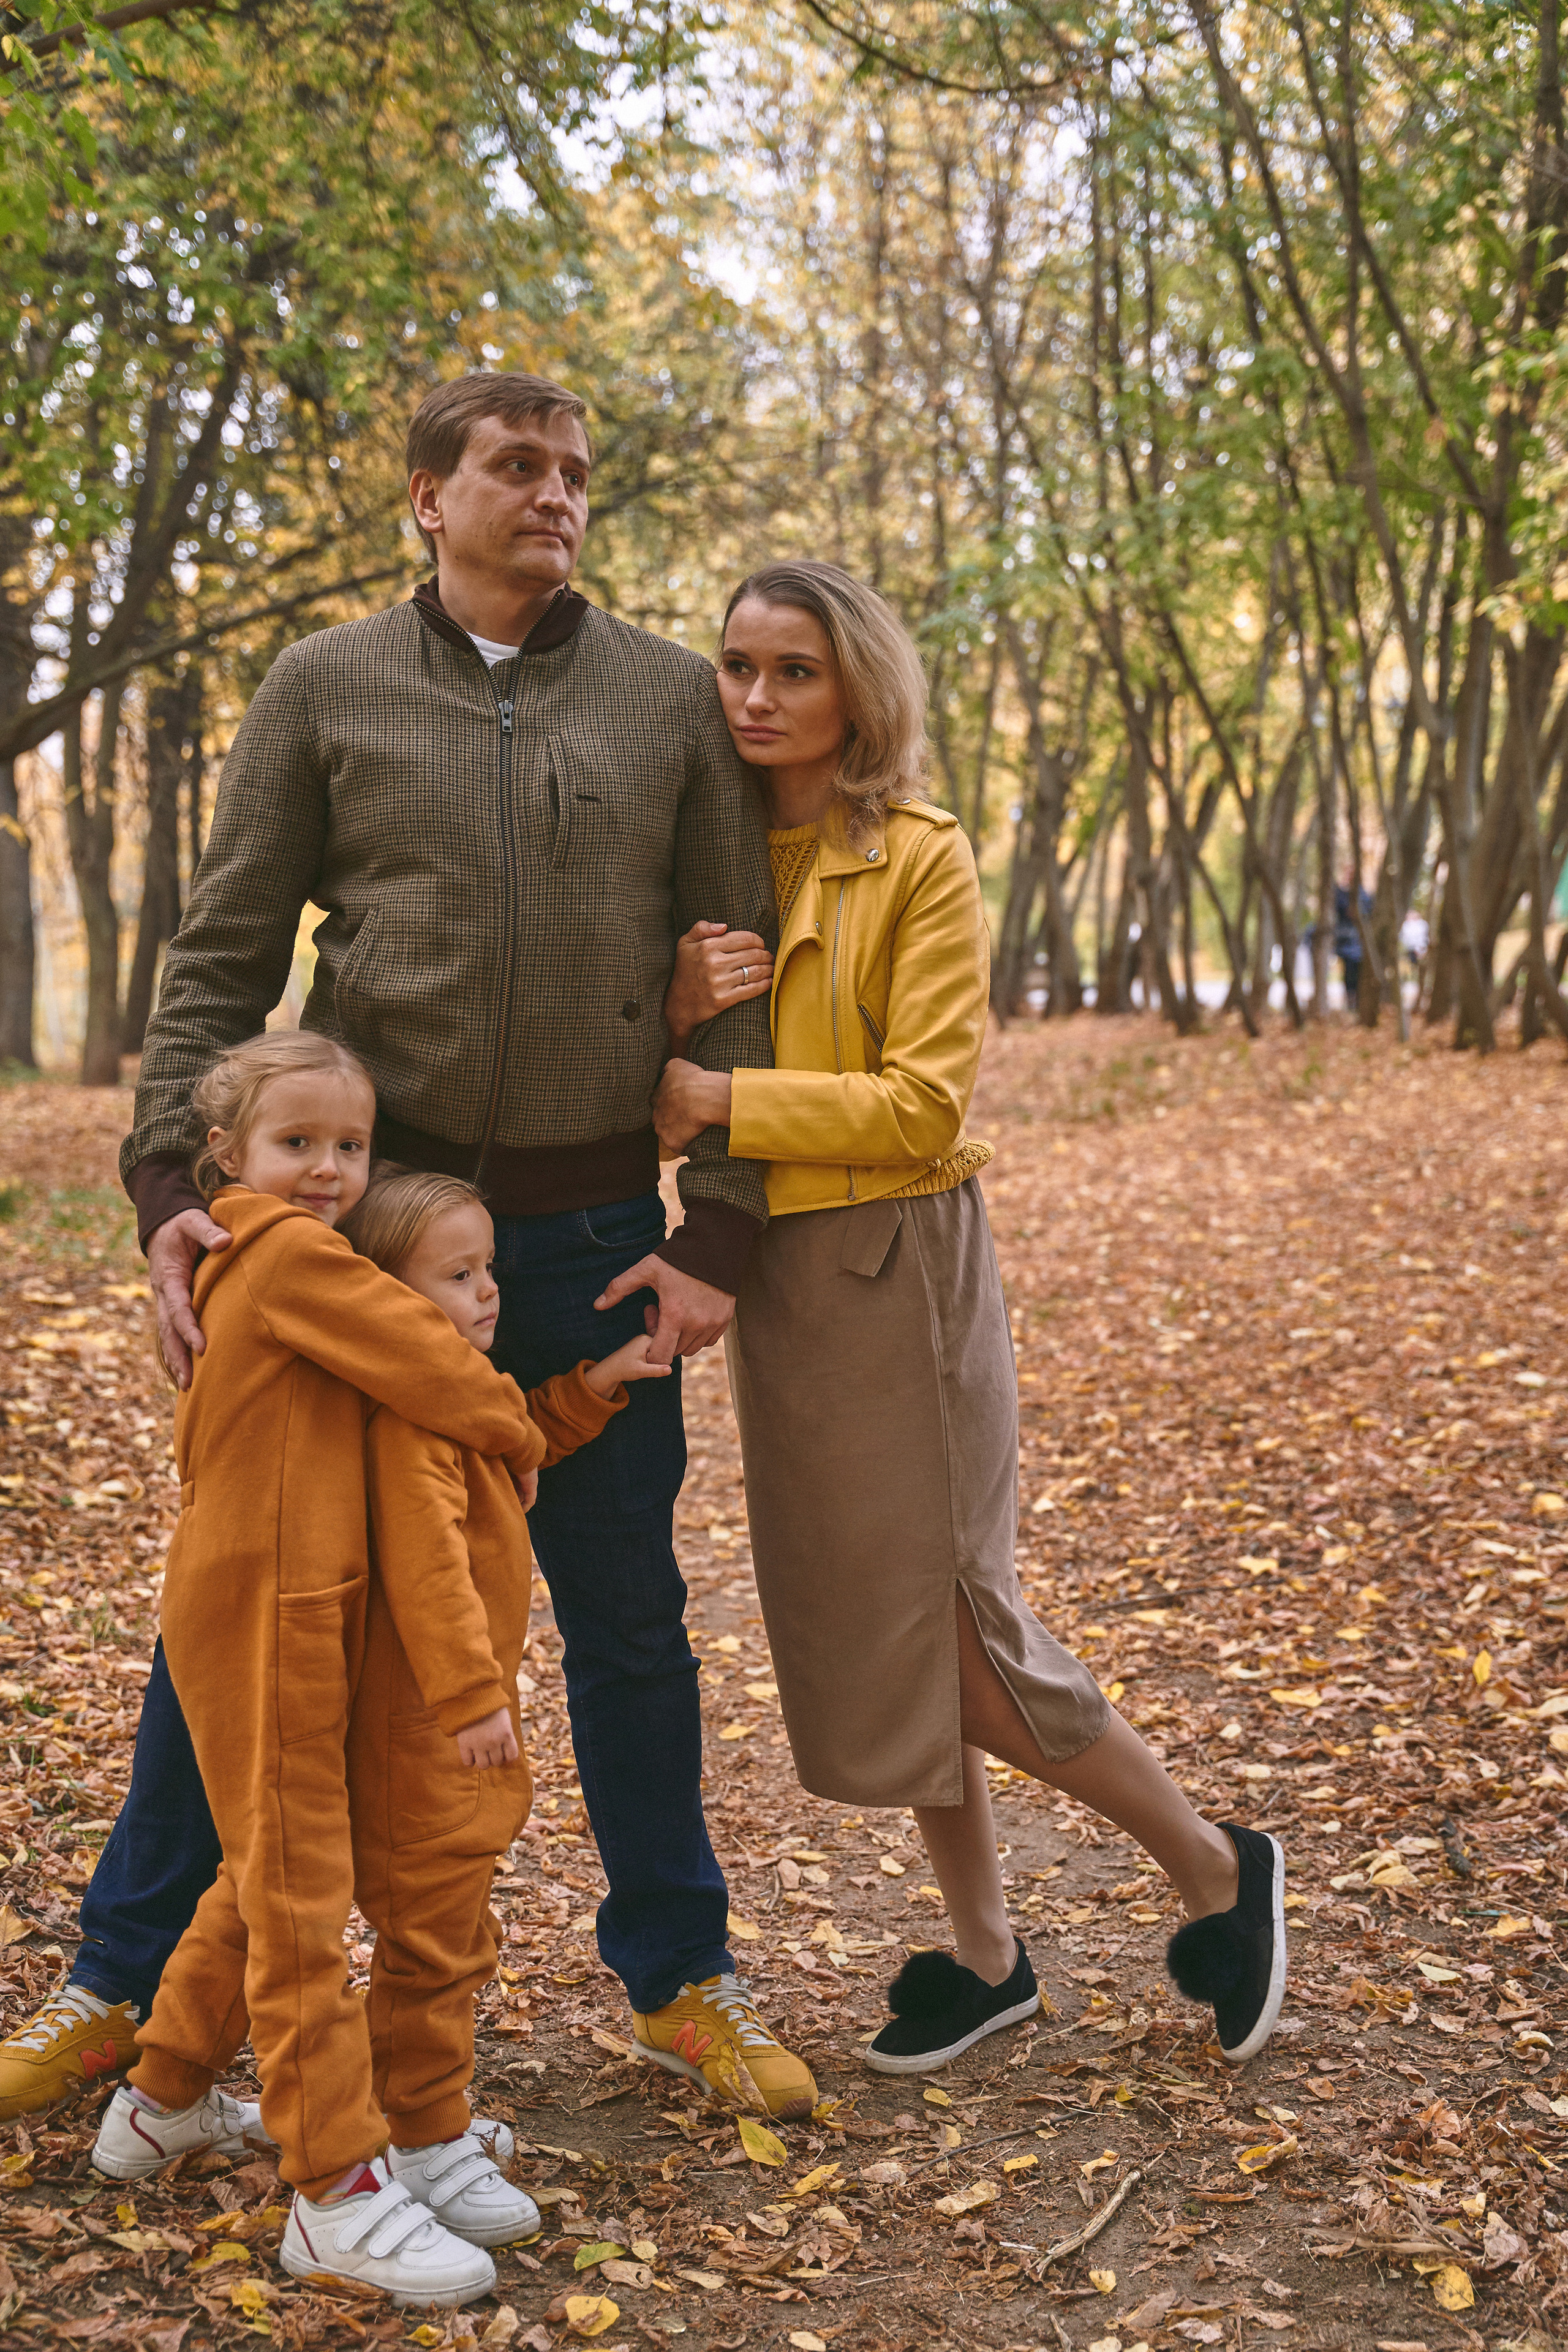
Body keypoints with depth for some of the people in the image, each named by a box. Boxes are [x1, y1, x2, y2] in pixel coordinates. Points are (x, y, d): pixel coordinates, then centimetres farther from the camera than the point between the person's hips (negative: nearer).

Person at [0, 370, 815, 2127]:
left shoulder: (673, 699, 5)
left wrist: (719, 1229, -4)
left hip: (591, 1231, 1)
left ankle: (678, 1977, 28)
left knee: (626, 1612, 11)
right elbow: (220, 958, 1)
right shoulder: (327, 689, 3)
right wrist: (168, 1184, -11)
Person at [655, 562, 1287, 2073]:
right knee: (858, 1629, 12)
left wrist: (725, 1098, -18)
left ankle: (1218, 1870, 19)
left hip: (896, 1268, -6)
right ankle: (986, 1954, 27)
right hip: (772, 1275, 7)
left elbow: (923, 1103, -16)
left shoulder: (921, 857, -9)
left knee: (947, 1620, -2)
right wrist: (675, 1013, -10)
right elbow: (673, 1091, 10)